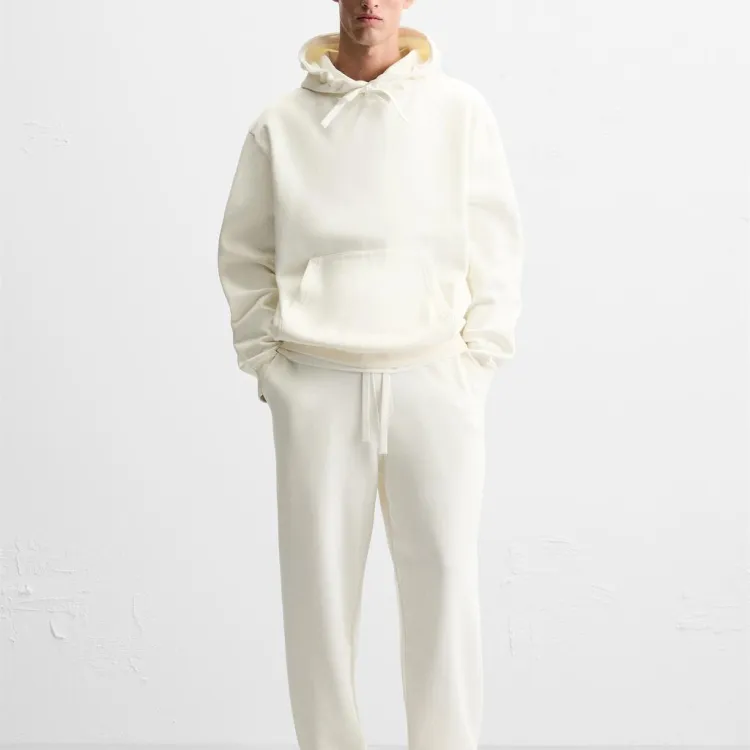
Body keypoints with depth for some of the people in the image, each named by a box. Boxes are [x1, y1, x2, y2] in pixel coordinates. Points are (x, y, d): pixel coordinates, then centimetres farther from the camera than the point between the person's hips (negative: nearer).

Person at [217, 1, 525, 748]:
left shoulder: (462, 110, 3)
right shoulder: (281, 123, 5)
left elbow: (498, 248, 5)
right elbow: (244, 256, 10)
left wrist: (476, 364, -1)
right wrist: (270, 368, 2)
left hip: (435, 381, 0)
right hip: (316, 386, 1)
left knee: (444, 580, 1)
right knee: (318, 582, 4)